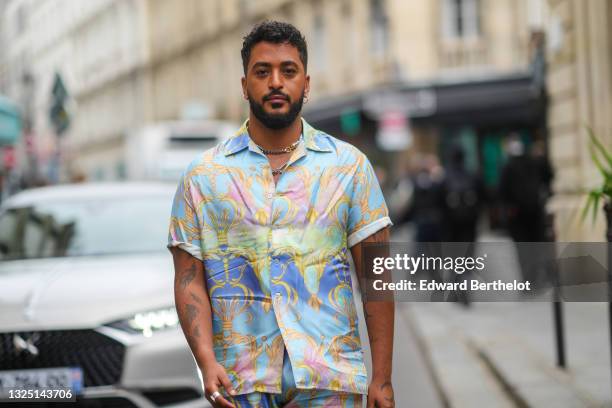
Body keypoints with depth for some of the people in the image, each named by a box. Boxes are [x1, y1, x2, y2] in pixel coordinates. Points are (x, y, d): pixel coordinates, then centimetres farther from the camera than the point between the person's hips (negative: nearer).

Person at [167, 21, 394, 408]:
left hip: (329, 376, 0)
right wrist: (207, 361, -12)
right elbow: (190, 279, 3)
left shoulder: (350, 166, 5)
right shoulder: (203, 175, 6)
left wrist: (382, 377, -3)